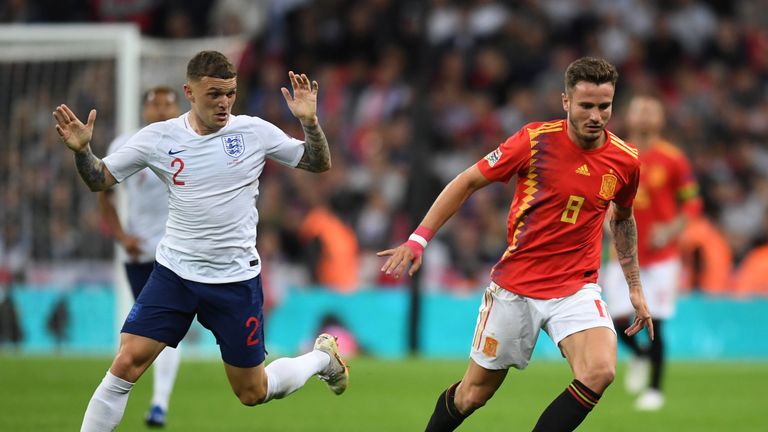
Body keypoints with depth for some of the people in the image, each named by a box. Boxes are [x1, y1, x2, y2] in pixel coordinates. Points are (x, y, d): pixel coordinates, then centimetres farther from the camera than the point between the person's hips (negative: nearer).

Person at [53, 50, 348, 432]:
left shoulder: (254, 131, -7)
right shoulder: (159, 138, -6)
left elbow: (319, 164, 1)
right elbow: (100, 180, 0)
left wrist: (309, 121, -17)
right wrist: (81, 150, -20)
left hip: (237, 279, -1)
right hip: (174, 272, 1)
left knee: (252, 393, 9)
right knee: (126, 365, -14)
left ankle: (322, 356, 39)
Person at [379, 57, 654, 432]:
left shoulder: (625, 161, -4)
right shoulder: (535, 140, -12)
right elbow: (467, 182, -3)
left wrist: (634, 287, 19)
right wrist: (418, 239, -9)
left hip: (576, 288, 1)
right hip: (514, 285, -1)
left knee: (600, 372, -26)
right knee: (473, 394, 8)